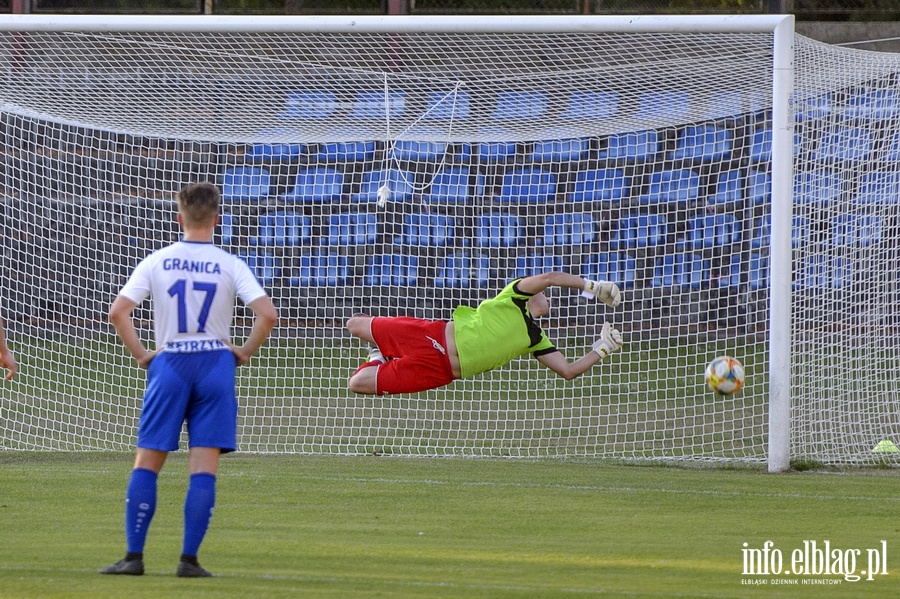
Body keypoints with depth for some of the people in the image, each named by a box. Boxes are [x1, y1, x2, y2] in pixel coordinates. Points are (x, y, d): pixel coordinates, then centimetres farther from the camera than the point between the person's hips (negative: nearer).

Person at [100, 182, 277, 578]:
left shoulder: (156, 262, 1)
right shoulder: (230, 265, -2)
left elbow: (118, 312, -7)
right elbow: (267, 314, -11)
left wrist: (141, 354, 3)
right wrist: (245, 352, 2)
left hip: (168, 365, 0)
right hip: (215, 363, 0)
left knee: (146, 463, 6)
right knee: (204, 467, 0)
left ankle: (134, 556, 1)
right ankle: (189, 560, -5)